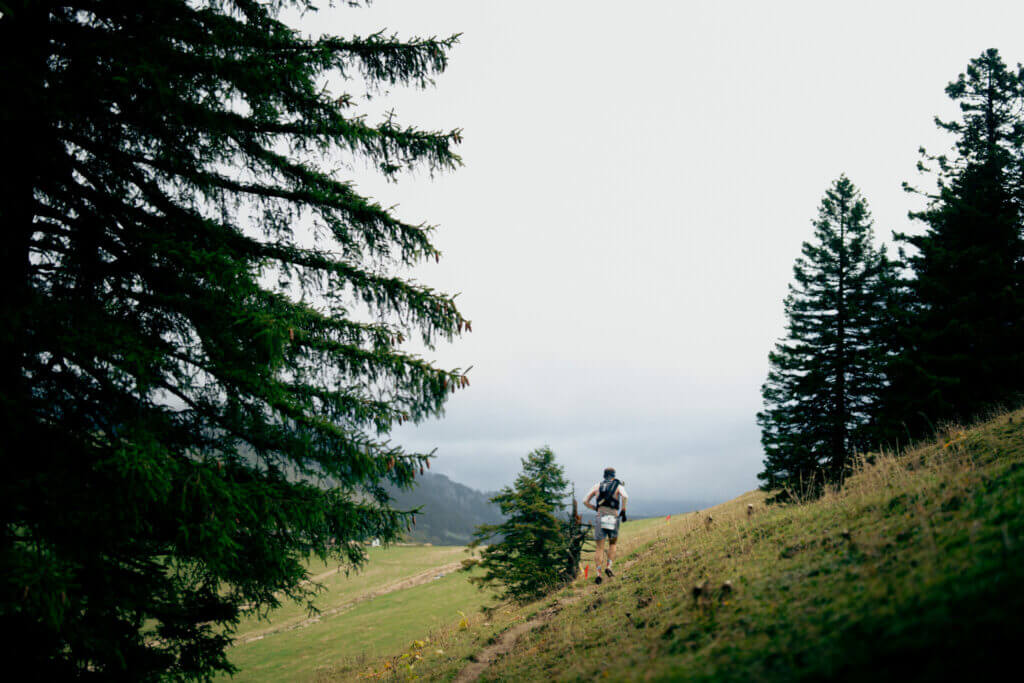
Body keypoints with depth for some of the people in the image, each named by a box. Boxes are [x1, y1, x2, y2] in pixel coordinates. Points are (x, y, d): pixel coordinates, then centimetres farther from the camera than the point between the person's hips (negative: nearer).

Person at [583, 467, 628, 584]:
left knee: (600, 548, 4)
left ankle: (598, 574, -9)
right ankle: (609, 567, 4)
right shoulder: (618, 486, 7)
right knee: (612, 544, 21)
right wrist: (623, 511, -5)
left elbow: (585, 501, 12)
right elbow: (625, 496, -16)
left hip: (600, 517, 1)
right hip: (613, 518, -1)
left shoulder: (597, 485, 14)